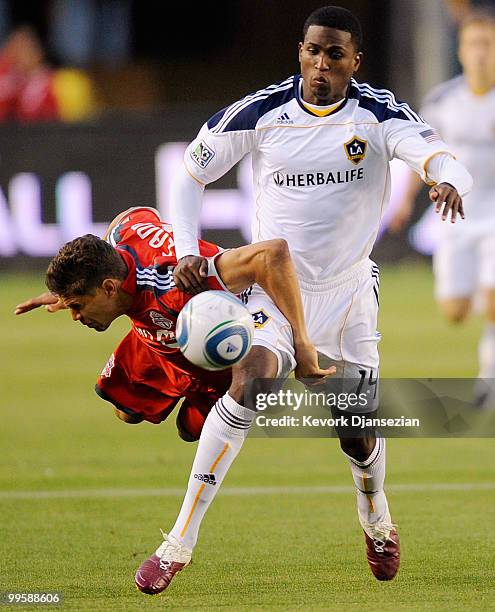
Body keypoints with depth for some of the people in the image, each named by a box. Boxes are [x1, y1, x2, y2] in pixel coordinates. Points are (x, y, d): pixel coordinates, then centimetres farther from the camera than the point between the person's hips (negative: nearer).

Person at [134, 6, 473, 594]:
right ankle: (179, 541, -26)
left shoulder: (381, 114, -10)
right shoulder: (261, 112, -9)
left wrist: (447, 181, -50)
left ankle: (375, 516, 43)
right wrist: (186, 252, -10)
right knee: (250, 378, -28)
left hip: (349, 288, 1)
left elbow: (436, 156, -26)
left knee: (359, 433, 5)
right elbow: (190, 173, 2)